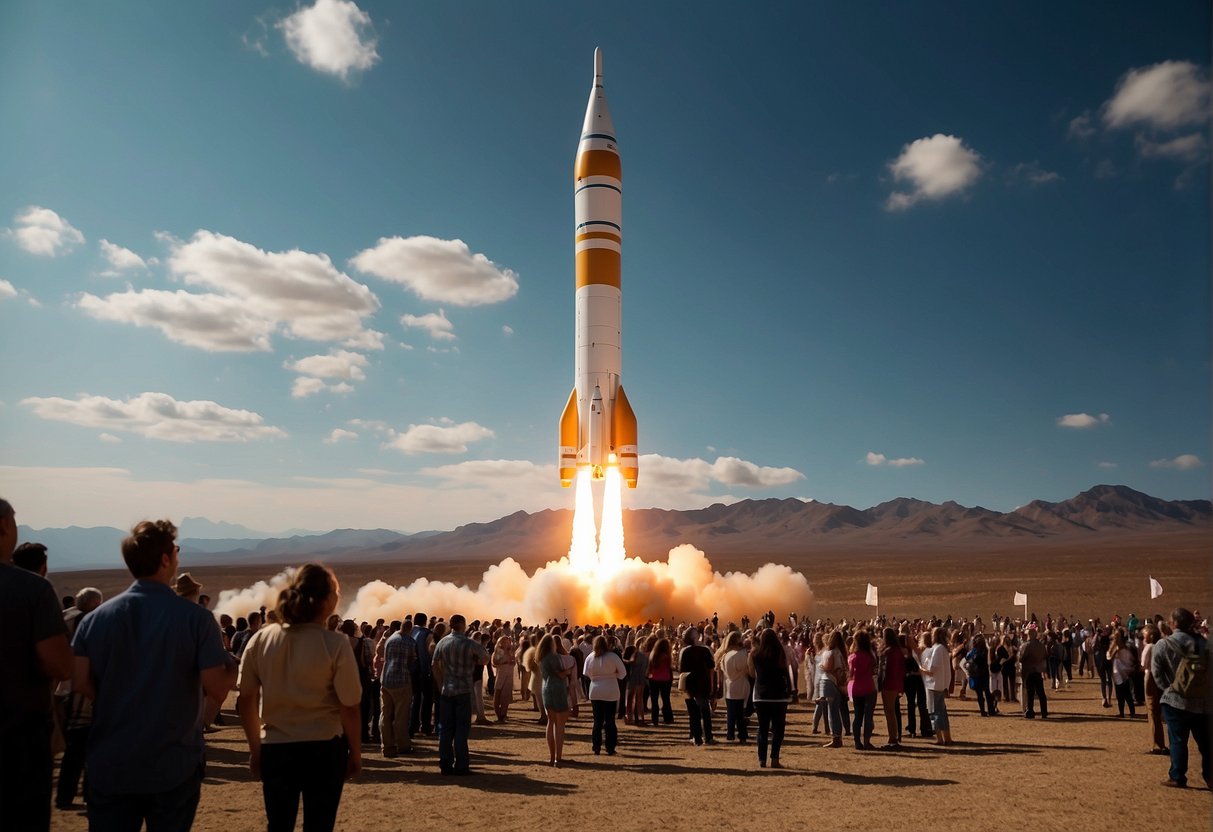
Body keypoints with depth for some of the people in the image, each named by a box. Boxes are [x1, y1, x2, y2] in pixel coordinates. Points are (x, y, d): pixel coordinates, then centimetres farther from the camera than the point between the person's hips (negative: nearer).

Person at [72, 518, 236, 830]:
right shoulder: (196, 617, -14)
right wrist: (231, 667, 5)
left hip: (109, 766, 3)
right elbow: (217, 689, -17)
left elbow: (80, 682, -5)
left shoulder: (96, 617, -5)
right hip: (175, 768, -2)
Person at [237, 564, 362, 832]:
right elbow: (350, 708, -11)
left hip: (275, 749, 3)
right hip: (324, 749, -3)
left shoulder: (260, 640, -4)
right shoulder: (335, 644, -15)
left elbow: (245, 701, 3)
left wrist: (255, 749, 15)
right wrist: (355, 754, 3)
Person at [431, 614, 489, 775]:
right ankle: (461, 766, 3)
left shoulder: (442, 642, 3)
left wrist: (441, 685, 10)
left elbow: (434, 665, 6)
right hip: (463, 690, -4)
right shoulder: (469, 644, -9)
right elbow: (485, 660, -3)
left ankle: (445, 765, 13)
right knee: (461, 729, 1)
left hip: (445, 690, 4)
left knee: (445, 728, 9)